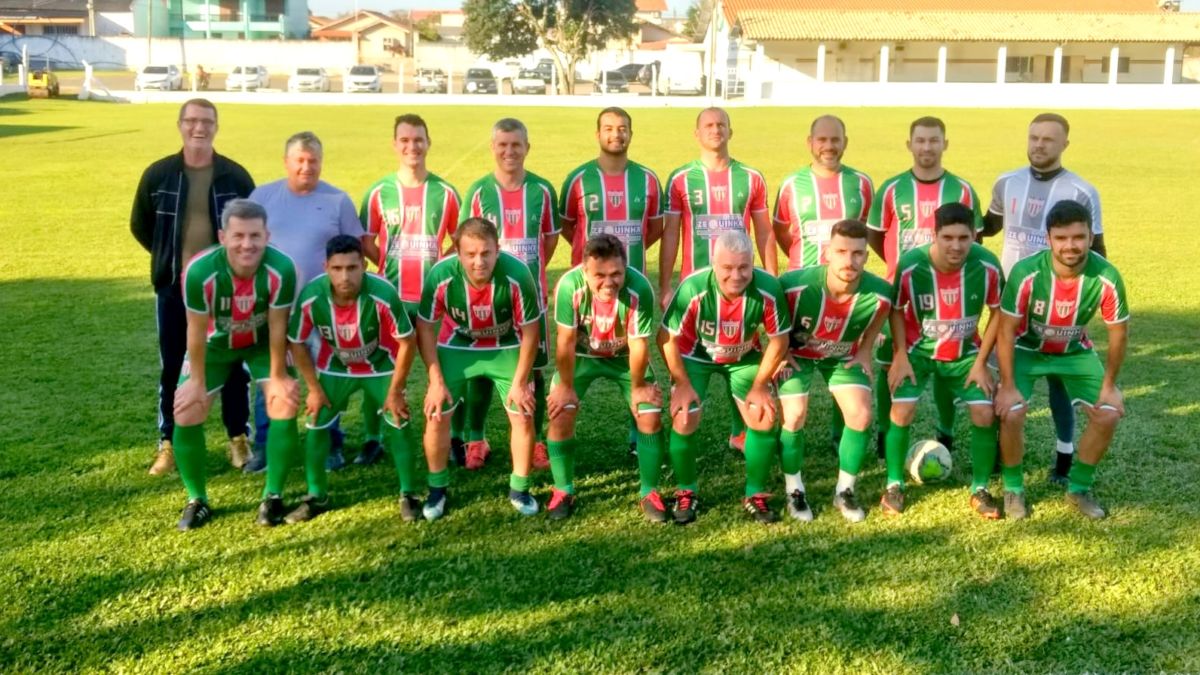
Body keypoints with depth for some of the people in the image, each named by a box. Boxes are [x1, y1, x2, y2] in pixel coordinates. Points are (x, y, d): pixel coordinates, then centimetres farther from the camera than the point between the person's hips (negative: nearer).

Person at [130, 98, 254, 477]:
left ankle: (238, 438, 20)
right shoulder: (158, 175, -2)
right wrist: (170, 256, 10)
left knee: (232, 365, 7)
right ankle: (169, 443, 18)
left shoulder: (236, 176, -3)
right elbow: (140, 226, 12)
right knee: (172, 368, 7)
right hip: (174, 288, 1)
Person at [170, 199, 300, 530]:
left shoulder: (281, 269, -35)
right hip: (216, 343, 0)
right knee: (186, 414, -5)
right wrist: (198, 382, -11)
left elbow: (277, 327, -21)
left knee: (285, 404, -13)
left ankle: (273, 496, 4)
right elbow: (197, 331, -22)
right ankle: (197, 500, 15)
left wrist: (278, 376, -11)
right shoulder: (200, 271, -37)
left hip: (262, 342, 0)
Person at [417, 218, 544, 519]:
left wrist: (519, 382, -14)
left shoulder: (517, 274, -33)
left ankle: (519, 490, 16)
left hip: (506, 347, 0)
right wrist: (436, 380, -14)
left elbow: (530, 330, -17)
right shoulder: (441, 275, -31)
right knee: (436, 415, -4)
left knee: (523, 415, -4)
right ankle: (437, 491, 16)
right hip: (456, 346, 1)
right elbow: (425, 327, -13)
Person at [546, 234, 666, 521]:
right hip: (581, 355, 0)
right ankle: (563, 491, 9)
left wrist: (638, 387, -10)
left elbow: (638, 346, -23)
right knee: (560, 414, -11)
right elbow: (566, 341, -22)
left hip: (625, 356, 0)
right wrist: (566, 386, -12)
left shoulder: (639, 289, -36)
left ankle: (650, 494, 10)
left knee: (651, 416, -8)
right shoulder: (569, 286, -35)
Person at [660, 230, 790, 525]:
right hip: (696, 355, -1)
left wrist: (760, 385, -12)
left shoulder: (768, 289, -31)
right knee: (684, 419, -14)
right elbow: (667, 338, -20)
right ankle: (686, 492, 10)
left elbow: (779, 339, -13)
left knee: (765, 417, -9)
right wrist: (683, 384, -17)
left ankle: (756, 494, 11)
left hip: (745, 357, 2)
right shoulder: (693, 288, -35)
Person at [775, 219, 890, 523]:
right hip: (797, 352, -2)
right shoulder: (796, 284, -38)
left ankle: (845, 491, 12)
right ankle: (794, 491, 11)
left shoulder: (879, 294, -30)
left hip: (844, 355, 2)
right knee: (794, 416, -13)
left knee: (861, 415, -9)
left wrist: (865, 350, -2)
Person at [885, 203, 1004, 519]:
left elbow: (997, 313, -7)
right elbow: (896, 310, -8)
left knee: (985, 413, -10)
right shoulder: (910, 265, -26)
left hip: (965, 353, 1)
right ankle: (894, 485, 6)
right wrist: (901, 357, -13)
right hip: (918, 349, -1)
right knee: (902, 411, -15)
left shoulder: (988, 266, -23)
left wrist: (981, 363, -9)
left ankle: (979, 489, 10)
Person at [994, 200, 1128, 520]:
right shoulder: (1026, 273, -32)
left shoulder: (1107, 277, -26)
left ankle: (1079, 488, 15)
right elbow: (1006, 330, -21)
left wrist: (1109, 385, -5)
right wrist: (1008, 386, -20)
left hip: (1075, 351, 3)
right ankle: (1013, 489, 5)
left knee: (1108, 415, -8)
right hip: (1027, 348, -2)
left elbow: (1119, 332, -9)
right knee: (1012, 413, -21)